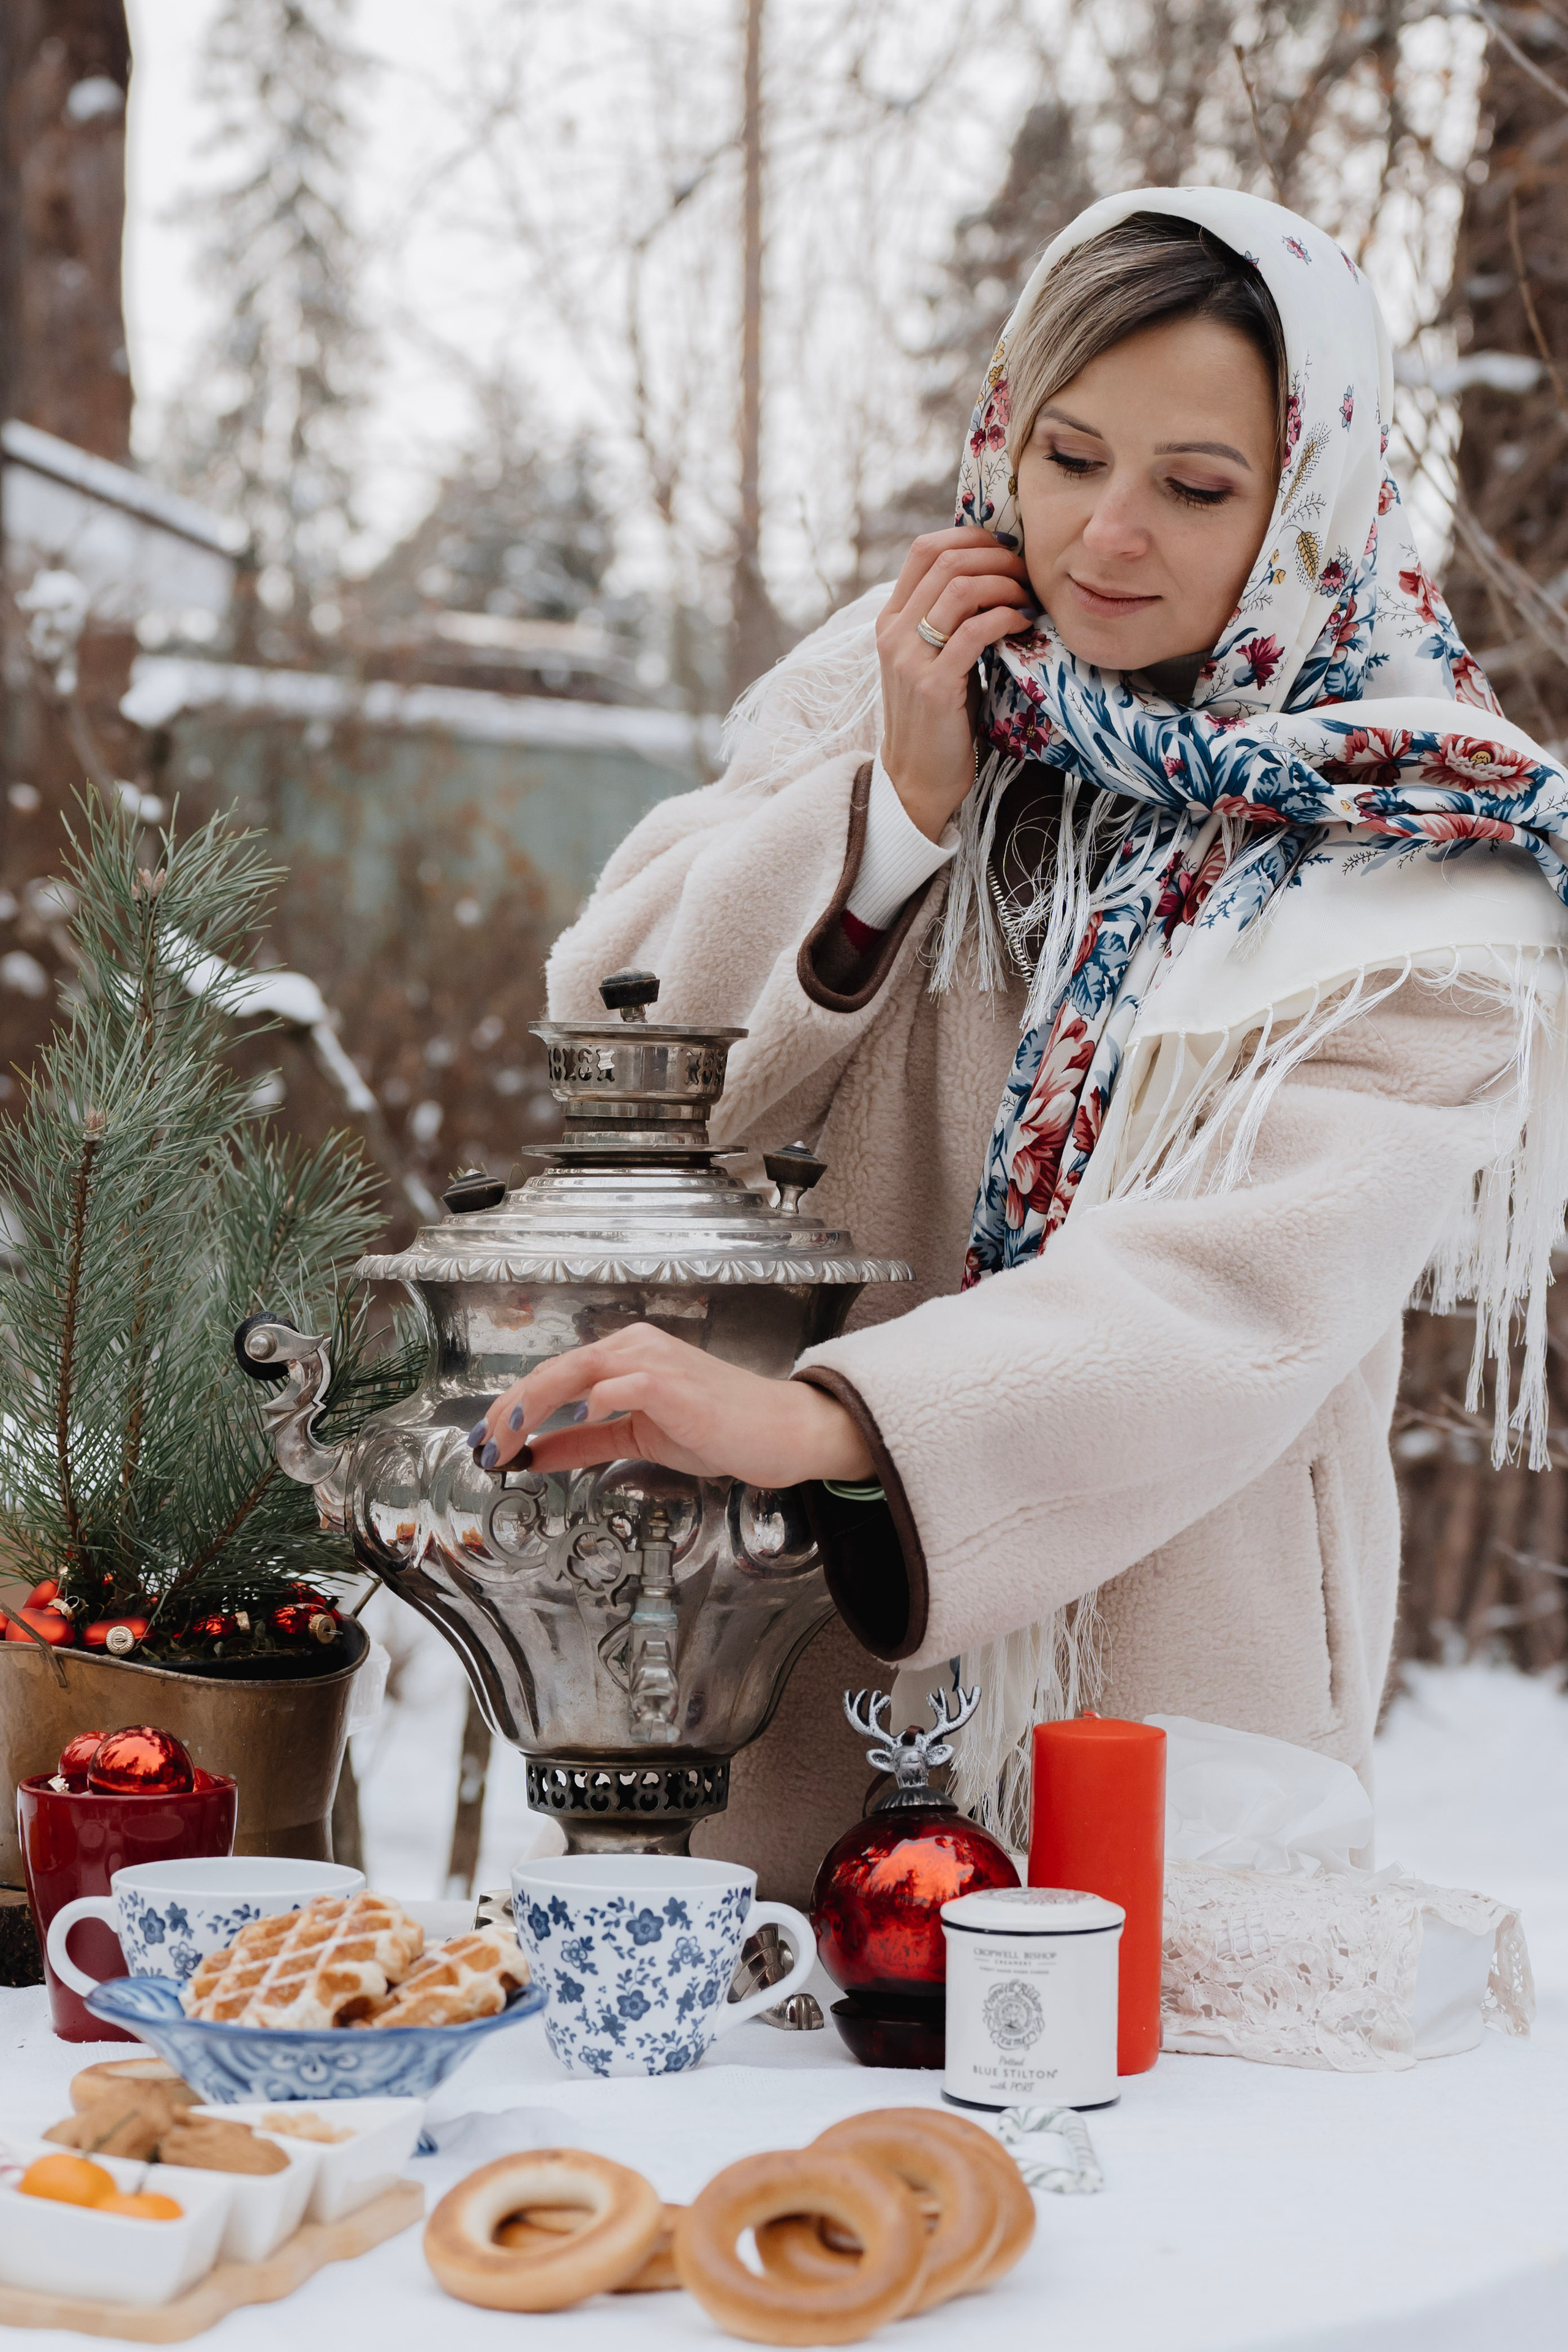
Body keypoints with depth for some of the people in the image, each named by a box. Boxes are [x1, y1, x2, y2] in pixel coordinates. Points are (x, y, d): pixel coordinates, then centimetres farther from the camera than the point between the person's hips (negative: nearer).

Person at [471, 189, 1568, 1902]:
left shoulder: (1424, 860, -11)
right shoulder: (896, 687, 2)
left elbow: (1252, 1279, -26)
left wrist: (808, 1419, -40)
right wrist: (898, 803, -13)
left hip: (1157, 1658, -3)